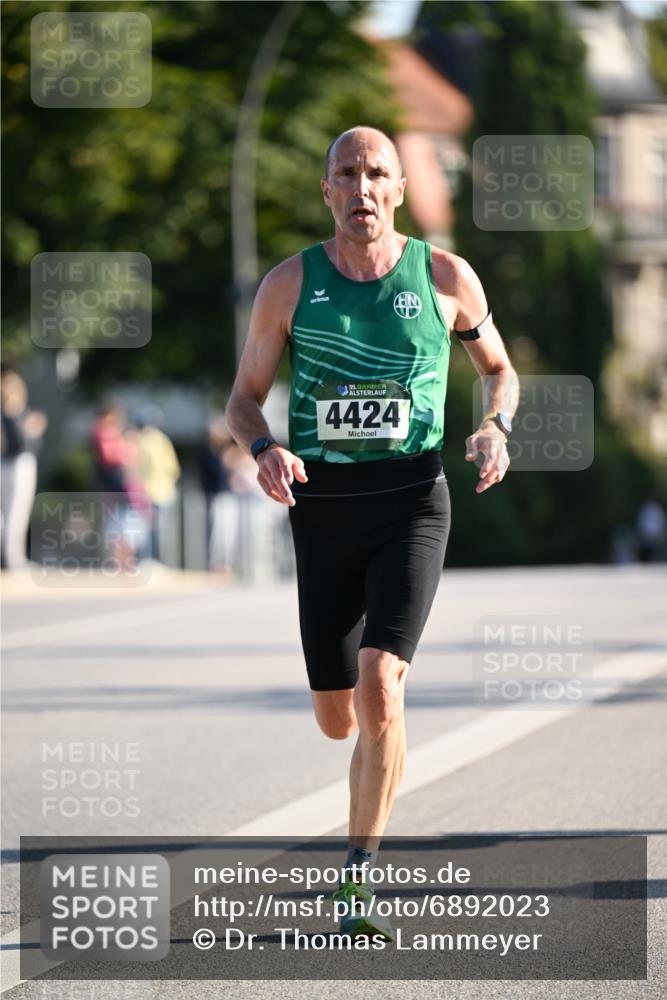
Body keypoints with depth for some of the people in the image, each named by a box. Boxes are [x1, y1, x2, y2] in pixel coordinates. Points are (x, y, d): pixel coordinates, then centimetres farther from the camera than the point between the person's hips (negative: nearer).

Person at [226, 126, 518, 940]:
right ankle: (379, 746, 48)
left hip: (411, 504, -2)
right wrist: (265, 451, -14)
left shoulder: (445, 279, 1)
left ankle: (358, 880, -12)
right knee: (337, 716, 8)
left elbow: (498, 368, 16)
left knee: (380, 688, -19)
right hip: (322, 505, 2)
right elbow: (245, 396, 8)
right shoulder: (290, 285, 2)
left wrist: (496, 428, -5)